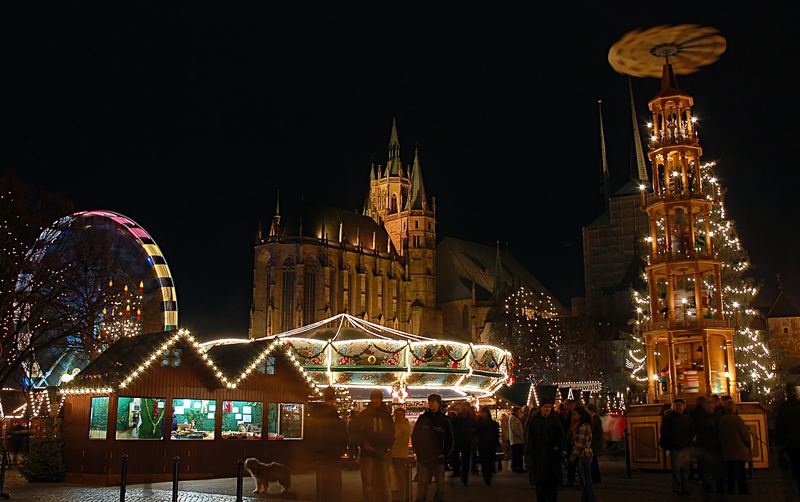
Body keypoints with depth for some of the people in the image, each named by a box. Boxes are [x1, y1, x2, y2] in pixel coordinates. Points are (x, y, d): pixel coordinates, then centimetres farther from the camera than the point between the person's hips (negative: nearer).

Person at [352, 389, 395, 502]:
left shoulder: (386, 416, 10)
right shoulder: (363, 415, 5)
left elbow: (391, 434, 9)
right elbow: (356, 433, 0)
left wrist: (386, 446, -5)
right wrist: (364, 445, -13)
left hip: (382, 453, 1)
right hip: (367, 453, -1)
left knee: (383, 482, -1)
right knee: (368, 482, -2)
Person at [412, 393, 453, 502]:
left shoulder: (444, 419, 5)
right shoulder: (422, 418, 4)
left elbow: (449, 439, 9)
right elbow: (414, 436, 6)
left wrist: (444, 454, 0)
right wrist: (417, 452, -3)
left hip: (438, 459, 1)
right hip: (423, 458, -1)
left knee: (440, 485, 7)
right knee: (422, 485, -2)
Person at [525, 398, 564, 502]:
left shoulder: (555, 420, 6)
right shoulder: (534, 420, 2)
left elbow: (560, 435, 3)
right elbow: (529, 436, 1)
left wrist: (558, 447, -10)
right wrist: (531, 451, -7)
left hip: (552, 454, 1)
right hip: (538, 454, -1)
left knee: (553, 480, 1)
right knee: (540, 480, 0)